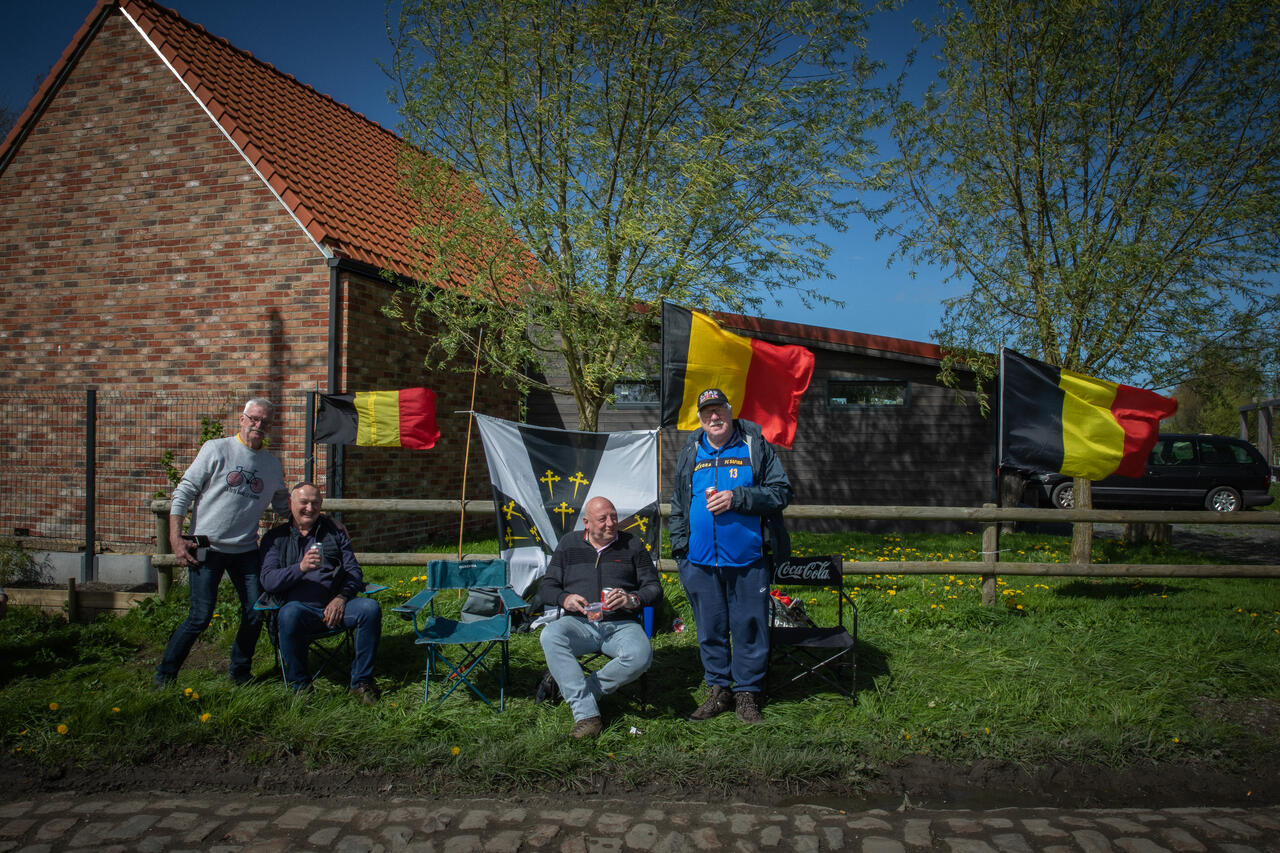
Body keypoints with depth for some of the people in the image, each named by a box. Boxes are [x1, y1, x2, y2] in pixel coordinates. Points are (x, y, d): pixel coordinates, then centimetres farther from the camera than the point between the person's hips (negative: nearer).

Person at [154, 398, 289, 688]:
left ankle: (239, 673, 23)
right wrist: (175, 538, -10)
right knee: (200, 617, -7)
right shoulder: (216, 449, -2)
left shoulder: (272, 465, 10)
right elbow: (184, 492, -3)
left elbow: (283, 506, 20)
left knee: (255, 615, 1)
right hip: (207, 548, -4)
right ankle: (164, 676, 14)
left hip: (246, 550, 4)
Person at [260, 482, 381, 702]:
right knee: (290, 614, -37)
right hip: (301, 607, -2)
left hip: (335, 605, 2)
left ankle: (361, 682, -13)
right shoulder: (275, 538, 12)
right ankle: (300, 687, -18)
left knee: (370, 608, -27)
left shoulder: (334, 531, 17)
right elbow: (268, 581, -2)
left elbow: (354, 571, 11)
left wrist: (341, 597, -9)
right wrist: (300, 568, -20)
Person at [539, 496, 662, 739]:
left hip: (621, 624, 0)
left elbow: (654, 588, 10)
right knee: (550, 636, -33)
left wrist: (632, 599, -11)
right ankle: (585, 713, -33)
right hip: (579, 623, 1)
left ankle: (573, 688, -13)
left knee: (641, 655, -33)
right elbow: (547, 587, 13)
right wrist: (565, 598, -10)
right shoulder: (568, 544, 15)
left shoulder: (631, 544, 12)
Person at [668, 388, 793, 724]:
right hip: (700, 560, 3)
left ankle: (747, 693, 18)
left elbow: (782, 492, -2)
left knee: (749, 627, 4)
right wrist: (679, 548, 12)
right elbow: (678, 504, 19)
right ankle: (719, 690, 24)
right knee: (710, 629, 10)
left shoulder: (756, 446, 2)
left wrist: (736, 497, -14)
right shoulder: (689, 453, 12)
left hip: (748, 559, -3)